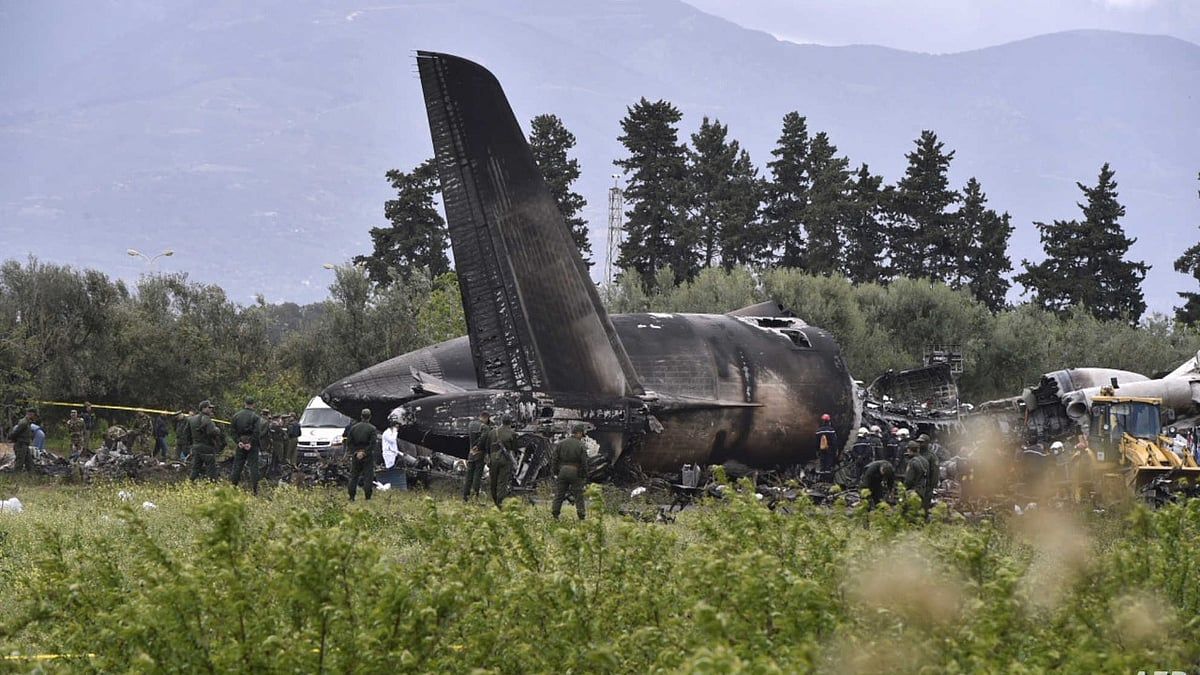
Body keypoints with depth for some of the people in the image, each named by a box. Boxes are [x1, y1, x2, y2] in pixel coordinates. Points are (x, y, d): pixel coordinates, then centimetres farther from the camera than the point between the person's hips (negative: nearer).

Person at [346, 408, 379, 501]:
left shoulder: (354, 427, 4)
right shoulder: (372, 428, -7)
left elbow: (348, 442, 0)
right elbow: (372, 444, -16)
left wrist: (355, 452, -2)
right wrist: (364, 453, -13)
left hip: (356, 456, 3)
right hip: (368, 457, -3)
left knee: (353, 477, 10)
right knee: (368, 477, 0)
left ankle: (351, 498, 9)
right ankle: (368, 498, -3)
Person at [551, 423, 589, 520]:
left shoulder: (560, 444, 1)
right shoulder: (581, 446, -8)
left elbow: (554, 460, 2)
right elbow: (584, 463, -8)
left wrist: (555, 473, 9)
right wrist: (584, 477, 2)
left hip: (562, 472, 3)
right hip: (575, 473, -3)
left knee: (559, 494, 9)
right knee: (578, 495, 5)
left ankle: (555, 515, 8)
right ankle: (581, 517, 6)